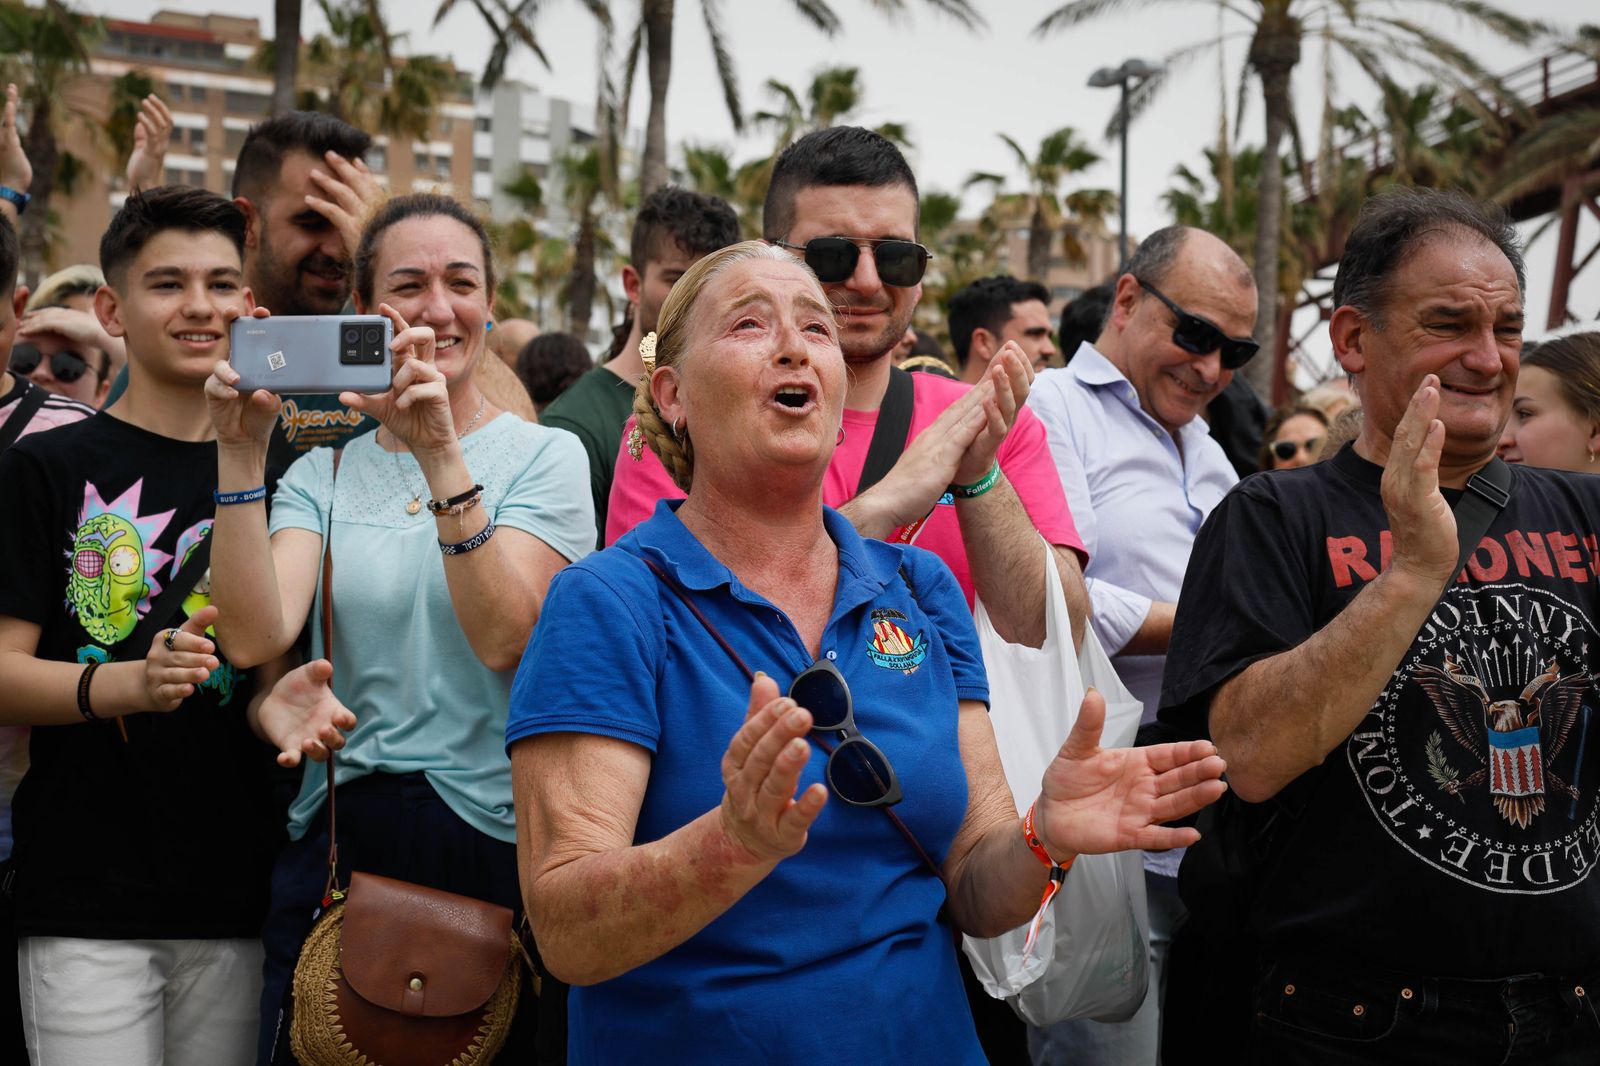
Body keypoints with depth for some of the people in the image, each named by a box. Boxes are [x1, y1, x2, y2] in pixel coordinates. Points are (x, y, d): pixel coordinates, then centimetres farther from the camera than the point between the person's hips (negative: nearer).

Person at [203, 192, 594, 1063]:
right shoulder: (323, 472, 6)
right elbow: (254, 639, -10)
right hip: (335, 838, 3)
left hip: (491, 838, -2)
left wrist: (442, 454, -27)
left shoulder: (543, 454, -2)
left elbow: (502, 637, -18)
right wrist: (239, 456, -18)